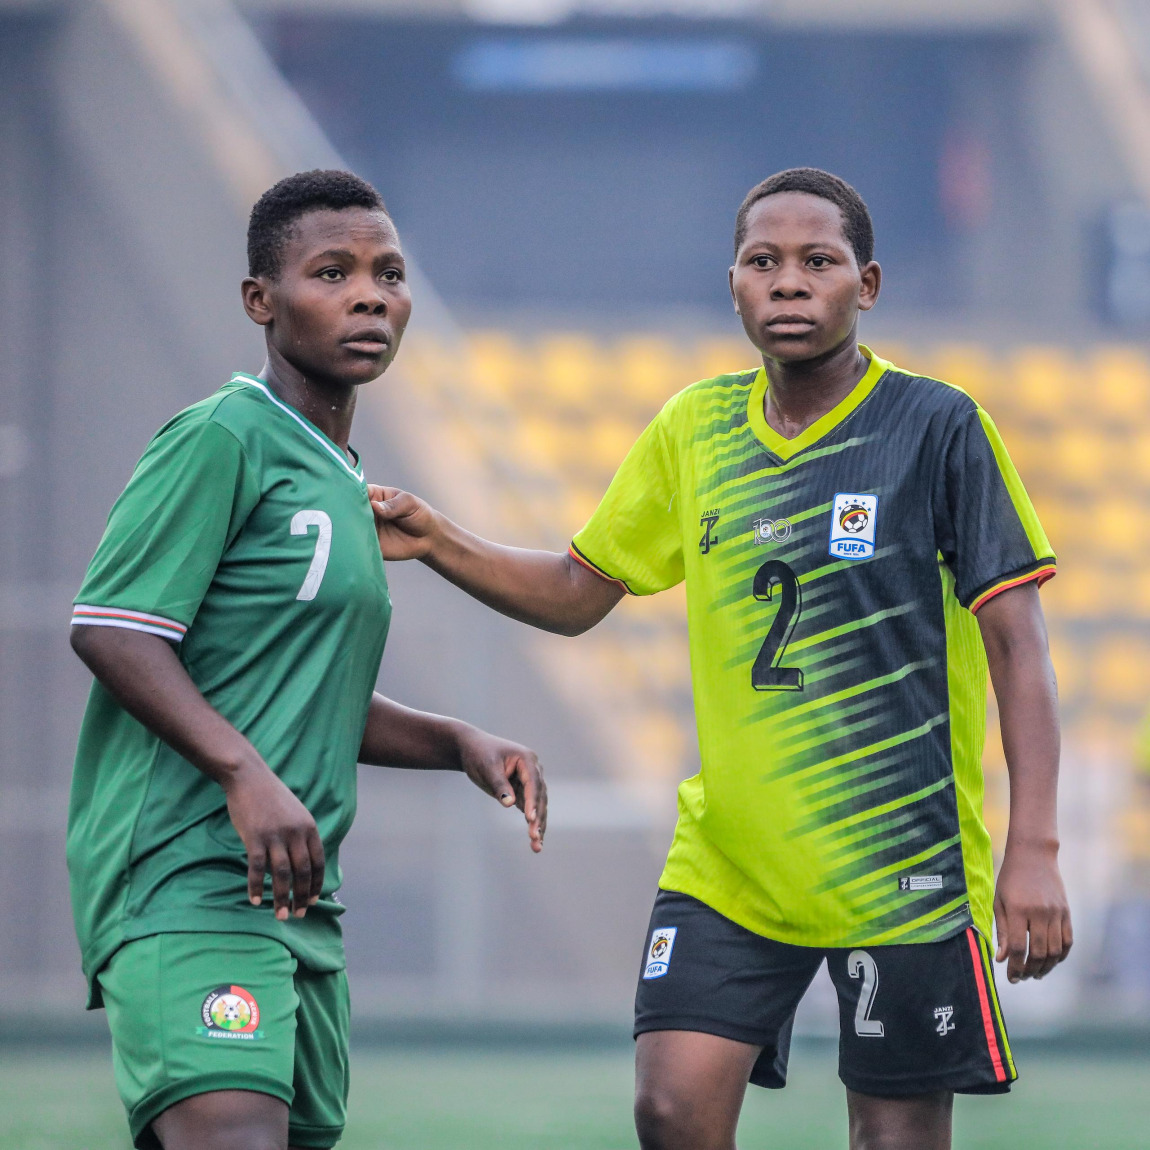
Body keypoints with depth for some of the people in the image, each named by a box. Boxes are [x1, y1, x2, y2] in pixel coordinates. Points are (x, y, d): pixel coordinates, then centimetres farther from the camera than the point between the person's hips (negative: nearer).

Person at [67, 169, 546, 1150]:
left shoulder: (341, 484, 22)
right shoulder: (219, 440, -6)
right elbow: (110, 630, -13)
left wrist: (459, 745, 15)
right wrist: (246, 773, -24)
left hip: (295, 898, 10)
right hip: (183, 878, -9)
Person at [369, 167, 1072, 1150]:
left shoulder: (938, 429, -6)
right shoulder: (695, 430, 7)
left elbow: (1017, 643, -7)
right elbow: (577, 593, 17)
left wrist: (1034, 848, -14)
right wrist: (440, 545, 0)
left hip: (902, 864, -4)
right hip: (727, 857, 4)